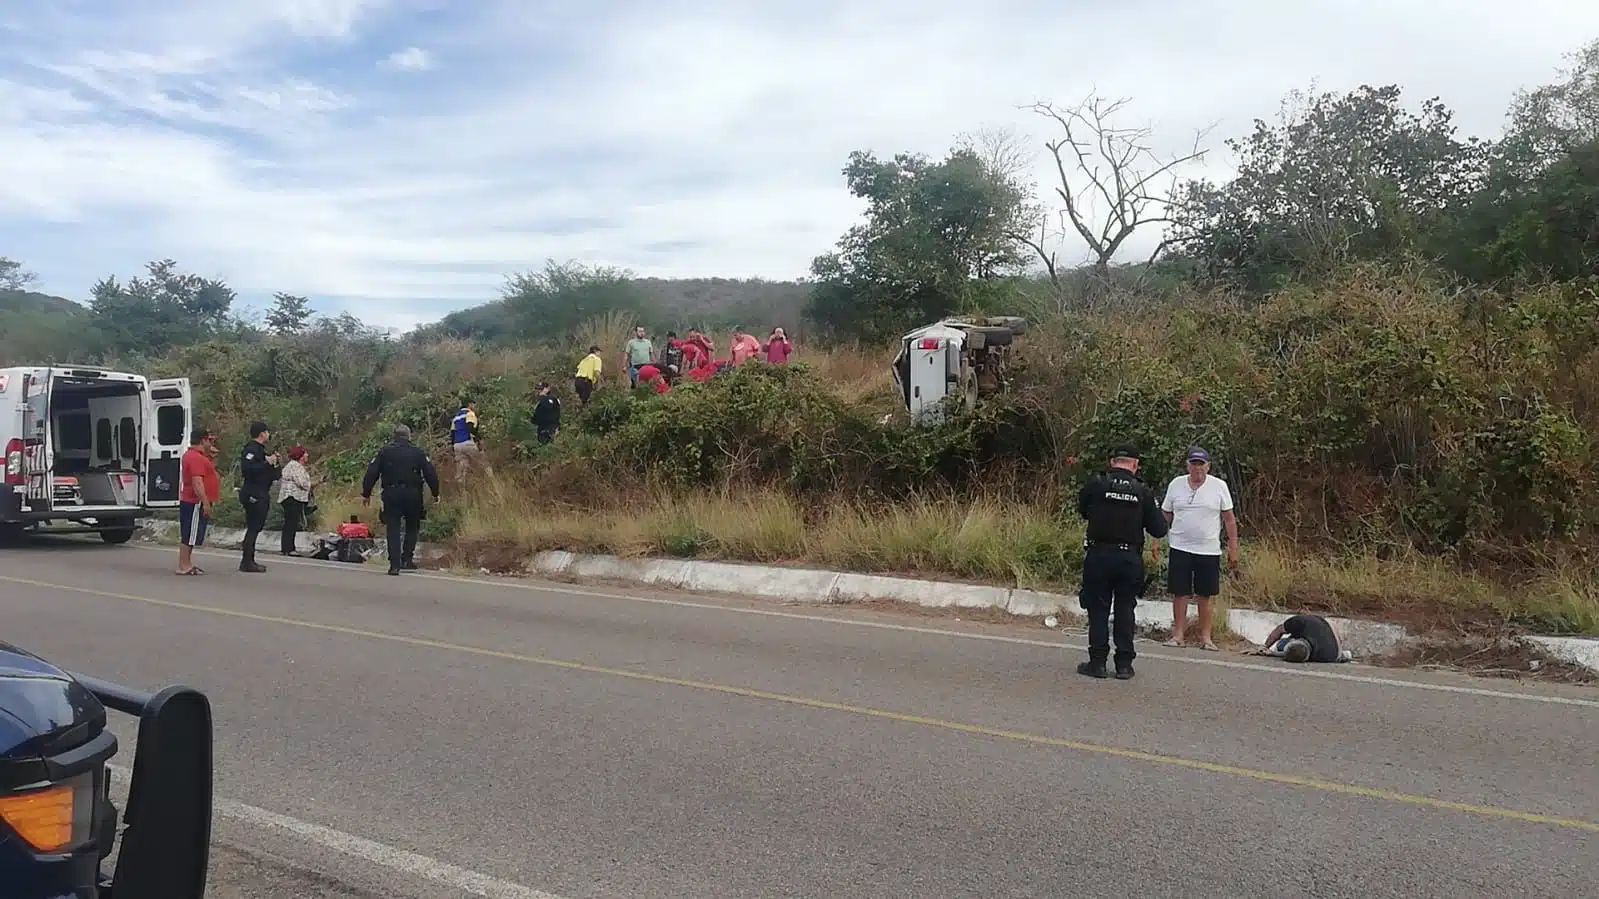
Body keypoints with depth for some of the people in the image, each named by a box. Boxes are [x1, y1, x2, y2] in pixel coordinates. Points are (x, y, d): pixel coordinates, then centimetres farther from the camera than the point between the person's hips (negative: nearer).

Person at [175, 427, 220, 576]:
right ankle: (184, 566, -4)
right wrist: (205, 503, -26)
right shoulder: (196, 458, -18)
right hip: (196, 503, -11)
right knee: (189, 535, -7)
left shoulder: (191, 454, 17)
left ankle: (186, 564, 19)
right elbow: (197, 482, -25)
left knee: (188, 535, 14)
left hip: (189, 501, 11)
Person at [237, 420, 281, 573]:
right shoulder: (251, 449, -13)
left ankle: (249, 561, 20)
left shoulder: (261, 449, 19)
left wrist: (273, 463, 5)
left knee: (256, 528, 14)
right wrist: (267, 463, -23)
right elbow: (247, 468, -29)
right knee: (253, 528, -9)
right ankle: (247, 562, -6)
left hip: (261, 494, 11)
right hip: (253, 494, -11)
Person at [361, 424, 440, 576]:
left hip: (391, 495, 0)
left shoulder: (384, 452, 6)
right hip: (412, 496, 0)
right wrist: (435, 493, 9)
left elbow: (371, 474, 3)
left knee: (393, 529, 5)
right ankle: (407, 559, 5)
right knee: (412, 527, 16)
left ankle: (394, 564, -2)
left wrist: (366, 493, 11)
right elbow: (430, 474, 1)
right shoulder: (419, 453, 4)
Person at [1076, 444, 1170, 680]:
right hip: (1130, 558, 1)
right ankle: (1124, 664, 13)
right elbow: (1159, 530, 0)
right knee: (1125, 610, 11)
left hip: (1098, 555, -1)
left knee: (1098, 609, 7)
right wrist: (1156, 512, 19)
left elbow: (1082, 511, 11)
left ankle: (1097, 661, 8)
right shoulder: (1142, 492, -3)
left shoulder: (1096, 484, -6)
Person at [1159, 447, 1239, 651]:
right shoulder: (1176, 484, 5)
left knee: (1205, 596, 4)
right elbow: (1165, 515, 10)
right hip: (1179, 548, 1)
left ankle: (1205, 638, 12)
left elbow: (1229, 518, 2)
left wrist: (1233, 548, -1)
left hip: (1209, 550, -1)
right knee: (1179, 593, 3)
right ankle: (1178, 634, 11)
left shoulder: (1219, 486, 0)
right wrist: (1158, 540, 3)